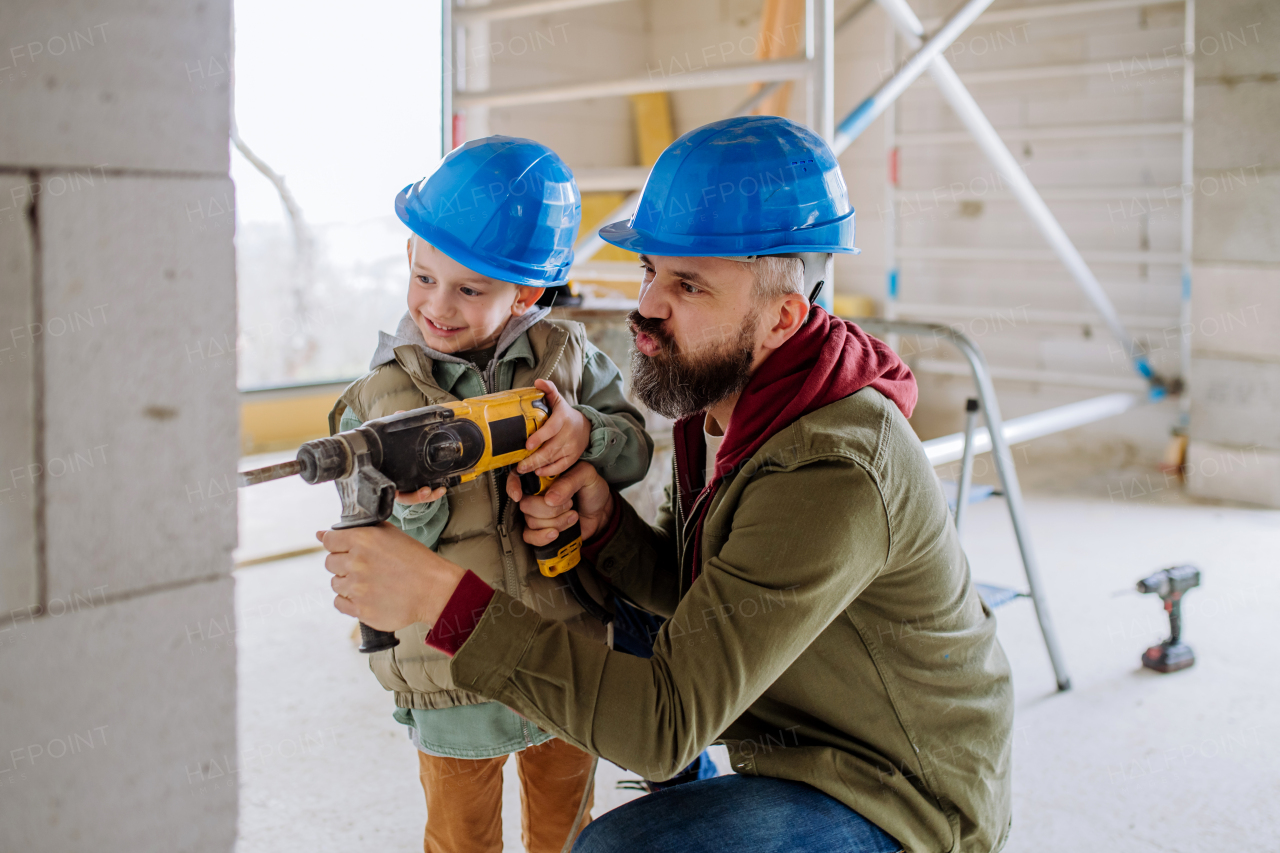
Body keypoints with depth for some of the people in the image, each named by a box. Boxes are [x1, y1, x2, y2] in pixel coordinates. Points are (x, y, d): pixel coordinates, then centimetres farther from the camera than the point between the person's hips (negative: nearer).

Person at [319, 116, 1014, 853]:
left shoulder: (832, 477, -33)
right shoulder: (720, 387, -6)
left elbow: (667, 723, -34)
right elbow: (690, 587, 5)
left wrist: (447, 599, -38)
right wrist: (603, 521, -16)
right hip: (810, 738, 9)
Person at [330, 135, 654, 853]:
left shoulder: (565, 355, -3)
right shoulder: (381, 397, -8)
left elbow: (636, 448, -1)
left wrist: (587, 432, -21)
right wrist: (412, 507, -29)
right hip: (453, 678, -2)